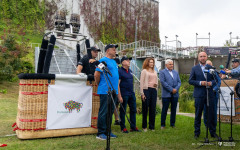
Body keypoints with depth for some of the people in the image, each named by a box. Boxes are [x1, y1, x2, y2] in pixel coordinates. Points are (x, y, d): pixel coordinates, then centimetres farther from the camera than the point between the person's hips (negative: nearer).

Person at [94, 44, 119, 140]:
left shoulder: (114, 62, 18)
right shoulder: (103, 60, -8)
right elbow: (96, 74, -12)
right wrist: (100, 85, 0)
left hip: (113, 91, 8)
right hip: (105, 91, -8)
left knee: (110, 112, 12)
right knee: (103, 112, -3)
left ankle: (107, 131, 21)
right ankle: (100, 133, 4)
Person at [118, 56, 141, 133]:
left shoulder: (130, 71, 13)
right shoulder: (120, 71, -9)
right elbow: (117, 84, -13)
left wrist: (132, 92, 14)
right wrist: (119, 96, -18)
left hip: (131, 94, 8)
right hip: (124, 94, -7)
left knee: (133, 110, 10)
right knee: (123, 111, 3)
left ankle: (133, 127, 21)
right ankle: (123, 127, 14)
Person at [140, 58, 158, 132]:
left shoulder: (155, 72, 18)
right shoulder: (144, 71, 1)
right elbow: (141, 82, -4)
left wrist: (156, 84, -1)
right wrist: (142, 93, -11)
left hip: (154, 90, 5)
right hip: (146, 90, -5)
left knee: (153, 109, 5)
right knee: (145, 109, 0)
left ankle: (152, 126, 14)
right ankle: (144, 126, 9)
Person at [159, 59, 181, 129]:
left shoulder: (176, 72, 17)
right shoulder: (162, 72, 1)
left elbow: (179, 82, 10)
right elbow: (163, 82, -10)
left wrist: (176, 89, -8)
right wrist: (171, 89, -14)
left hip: (175, 94, 5)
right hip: (166, 94, -5)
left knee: (174, 110, 8)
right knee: (164, 110, 0)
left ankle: (172, 124, 18)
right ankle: (162, 124, 10)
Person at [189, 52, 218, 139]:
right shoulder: (194, 69, 4)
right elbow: (190, 81, -1)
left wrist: (211, 83, -10)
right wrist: (200, 83, -14)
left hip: (210, 94, 2)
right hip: (199, 95, -2)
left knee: (211, 114, 6)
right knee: (198, 114, 4)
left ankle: (212, 132, 19)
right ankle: (196, 132, 15)